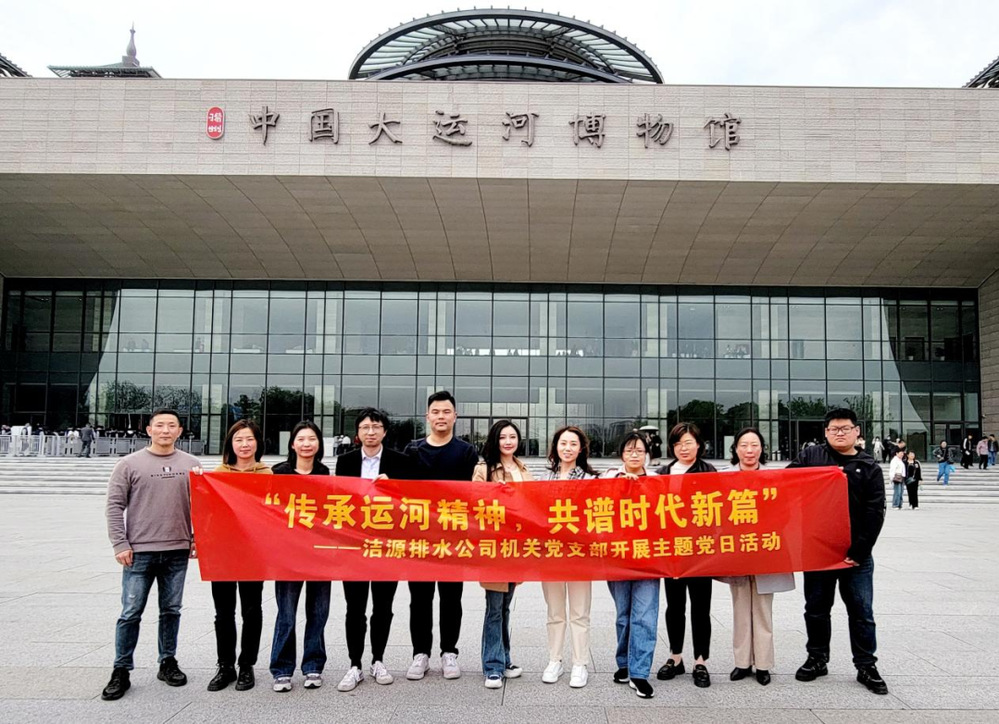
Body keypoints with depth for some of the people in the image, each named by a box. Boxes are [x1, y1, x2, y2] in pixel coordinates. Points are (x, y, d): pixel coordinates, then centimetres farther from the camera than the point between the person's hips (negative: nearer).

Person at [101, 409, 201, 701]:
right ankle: (121, 671, 14)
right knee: (131, 613, 2)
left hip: (178, 551, 2)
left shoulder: (191, 465, 6)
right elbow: (114, 506, -1)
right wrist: (120, 544, -7)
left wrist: (197, 538, 4)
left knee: (171, 610, 11)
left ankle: (168, 663, 24)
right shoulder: (129, 464, 0)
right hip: (139, 551, -2)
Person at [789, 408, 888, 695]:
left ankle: (866, 666, 19)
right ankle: (817, 659, 26)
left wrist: (859, 551, -11)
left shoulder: (870, 468, 2)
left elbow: (874, 514, -4)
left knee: (861, 611, 6)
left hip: (856, 553, -1)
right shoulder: (811, 456, 4)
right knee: (817, 608, 11)